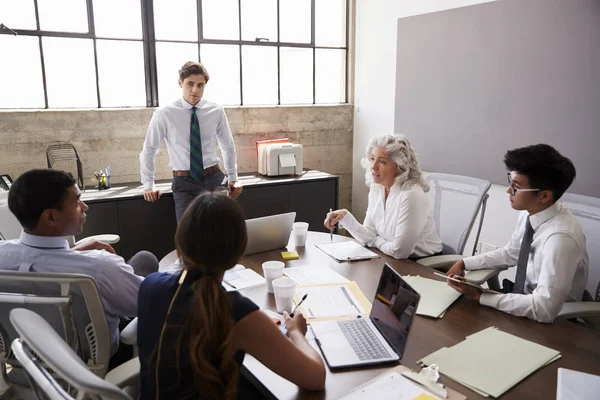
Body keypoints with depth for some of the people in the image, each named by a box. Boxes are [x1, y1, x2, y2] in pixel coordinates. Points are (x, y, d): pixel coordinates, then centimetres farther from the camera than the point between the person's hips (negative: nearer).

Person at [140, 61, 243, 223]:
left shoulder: (216, 111, 1)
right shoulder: (164, 114, -5)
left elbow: (228, 147, 14)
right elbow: (148, 151, 6)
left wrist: (233, 178, 12)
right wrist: (148, 185, 5)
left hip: (214, 179, 2)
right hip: (184, 183, -2)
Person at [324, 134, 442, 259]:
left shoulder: (412, 196, -25)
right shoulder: (376, 189, -1)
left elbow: (399, 251, -23)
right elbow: (369, 237, -2)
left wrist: (376, 241, -6)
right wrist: (345, 217, -14)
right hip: (396, 261, 6)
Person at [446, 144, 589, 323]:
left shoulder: (560, 237, -32)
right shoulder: (529, 213, -8)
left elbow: (543, 309, -33)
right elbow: (511, 253, 10)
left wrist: (480, 296, -27)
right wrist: (464, 263, 1)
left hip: (550, 322, -6)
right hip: (524, 297, 6)